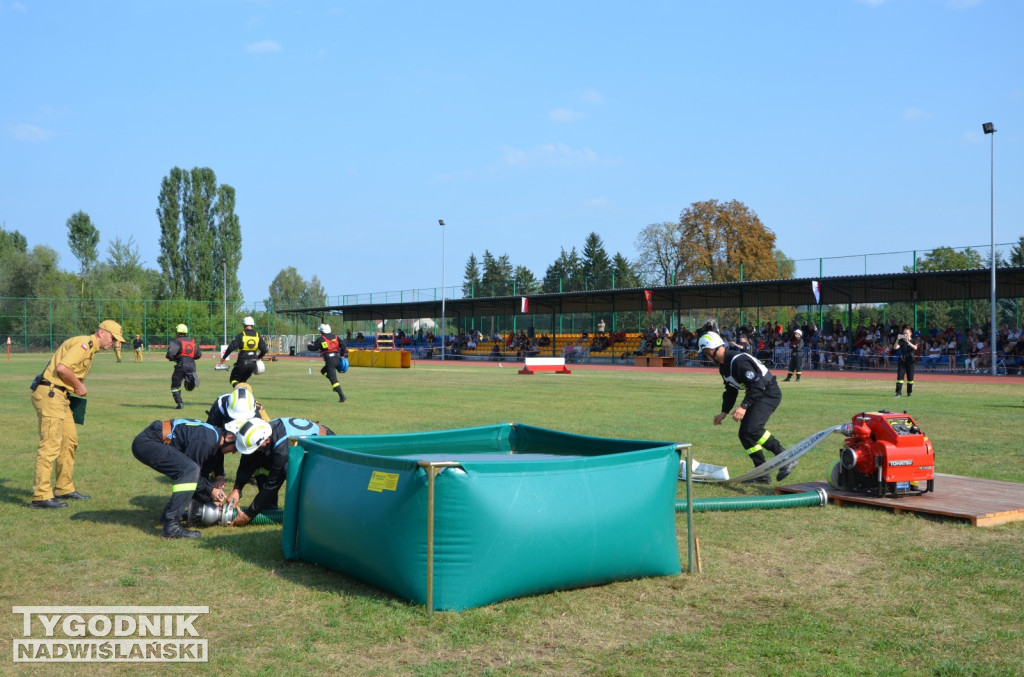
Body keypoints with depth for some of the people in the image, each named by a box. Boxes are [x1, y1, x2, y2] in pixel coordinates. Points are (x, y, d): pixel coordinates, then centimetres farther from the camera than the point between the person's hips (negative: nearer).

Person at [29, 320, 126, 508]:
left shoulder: (90, 349, 20)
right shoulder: (84, 343, -12)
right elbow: (62, 368, -23)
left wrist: (77, 387, 2)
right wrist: (78, 386, -10)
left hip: (60, 396, 11)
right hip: (50, 394, -11)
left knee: (70, 441, 15)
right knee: (50, 444, -11)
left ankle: (64, 489, 25)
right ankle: (41, 496, -10)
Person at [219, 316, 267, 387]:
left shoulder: (241, 335, -8)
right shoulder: (258, 336, 5)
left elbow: (231, 347, -14)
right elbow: (264, 350, 4)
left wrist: (224, 357, -2)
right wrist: (258, 358, 21)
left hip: (242, 363, -4)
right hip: (253, 363, 4)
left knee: (233, 379, 10)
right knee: (243, 380, 22)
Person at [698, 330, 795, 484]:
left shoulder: (738, 360, -25)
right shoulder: (723, 365, 8)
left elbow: (757, 385, -30)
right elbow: (731, 390, 20)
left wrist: (744, 406, -34)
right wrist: (724, 412, 17)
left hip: (769, 394, -11)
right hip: (756, 396, 11)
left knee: (752, 428, -25)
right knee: (744, 434, 5)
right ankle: (762, 475, 11)